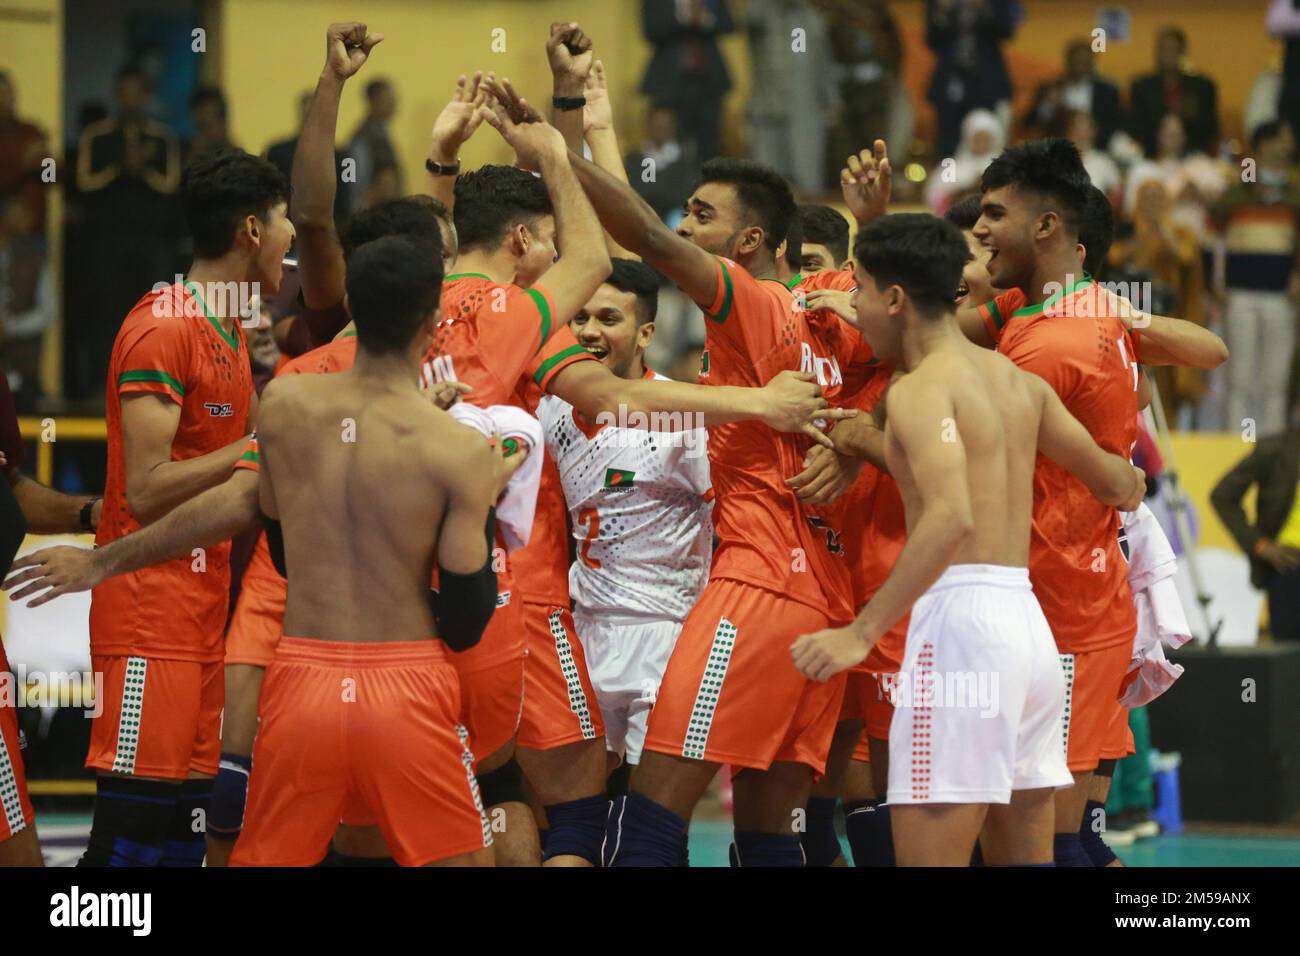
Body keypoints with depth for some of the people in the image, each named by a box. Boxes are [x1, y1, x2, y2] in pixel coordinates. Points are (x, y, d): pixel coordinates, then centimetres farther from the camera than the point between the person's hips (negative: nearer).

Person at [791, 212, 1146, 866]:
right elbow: (1114, 482, 28)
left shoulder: (921, 389, -9)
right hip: (1028, 619, 9)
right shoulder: (1017, 382, 16)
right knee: (1025, 859, 13)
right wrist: (1128, 482, 53)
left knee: (929, 855, -10)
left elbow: (951, 518, -25)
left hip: (960, 620, -9)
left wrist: (862, 633, -28)